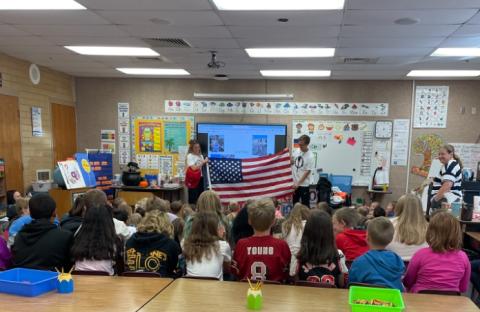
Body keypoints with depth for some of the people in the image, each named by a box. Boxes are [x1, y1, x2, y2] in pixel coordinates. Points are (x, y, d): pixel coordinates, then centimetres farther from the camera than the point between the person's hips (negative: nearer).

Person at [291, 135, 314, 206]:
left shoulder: (310, 156, -15)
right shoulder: (296, 151, 1)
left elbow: (307, 172, -15)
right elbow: (291, 163, 15)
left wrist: (298, 183, -16)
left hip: (304, 184, -5)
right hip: (294, 182, 5)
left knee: (305, 205, 4)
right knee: (295, 204, 17)